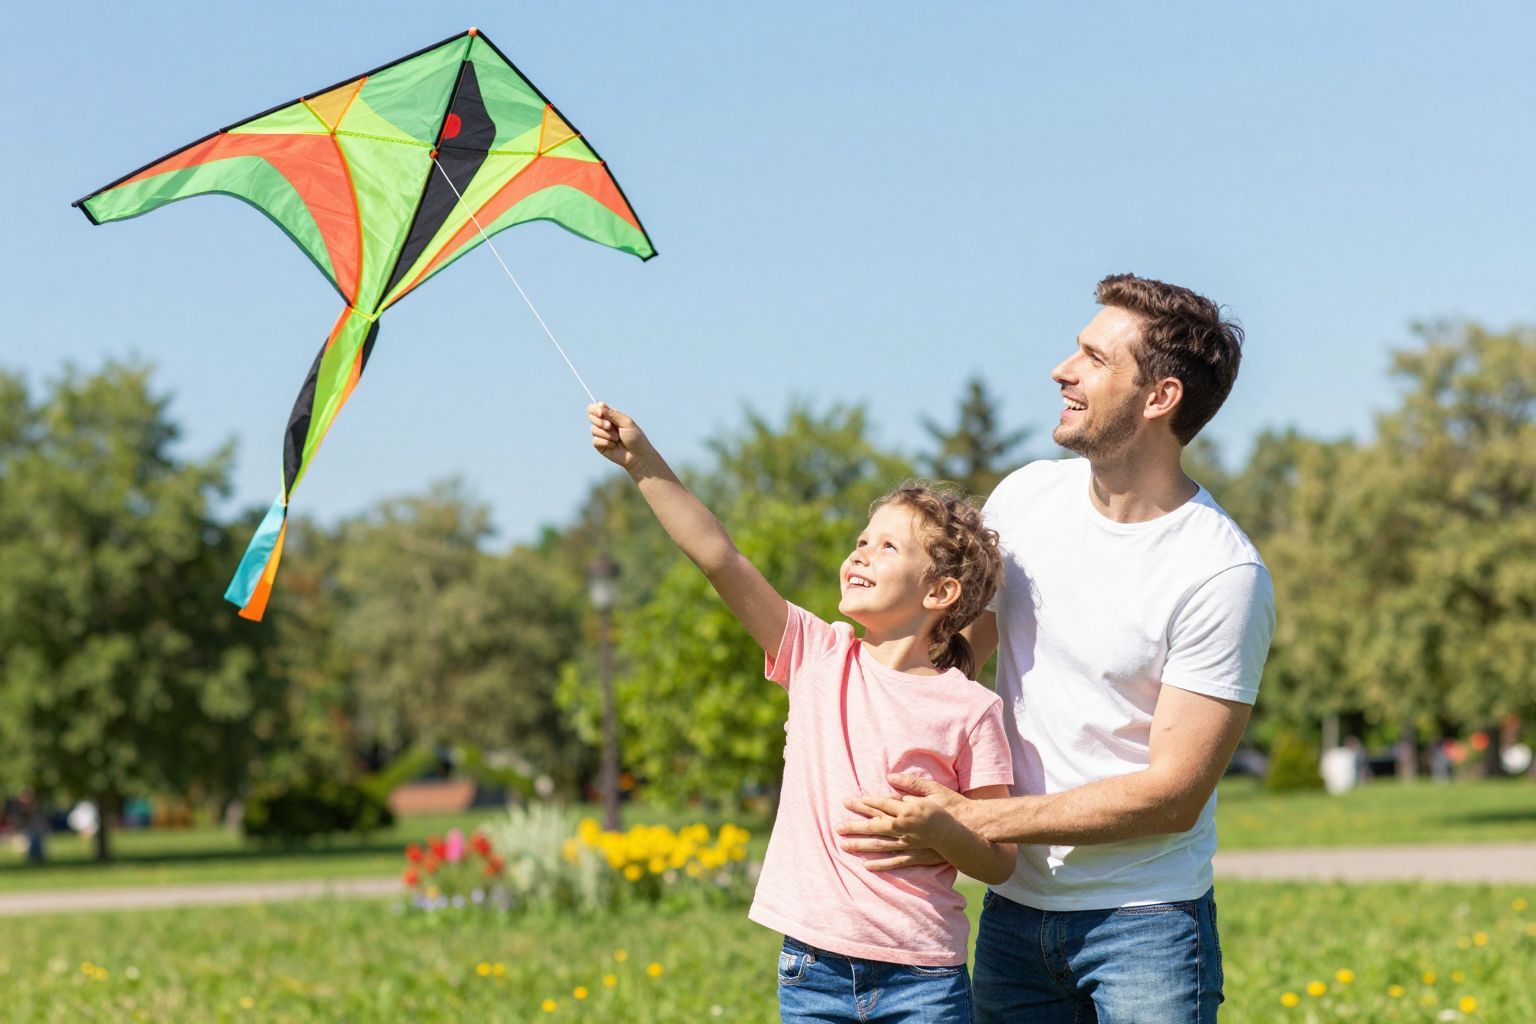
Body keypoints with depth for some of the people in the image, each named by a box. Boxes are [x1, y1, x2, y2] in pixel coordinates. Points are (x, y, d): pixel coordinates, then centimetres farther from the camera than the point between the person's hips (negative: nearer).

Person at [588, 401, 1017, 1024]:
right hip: (812, 968, 2)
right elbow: (719, 557, -4)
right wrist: (640, 458, -9)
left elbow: (1000, 862, 0)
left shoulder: (970, 710, -3)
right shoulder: (818, 658, 4)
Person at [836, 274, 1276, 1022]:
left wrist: (970, 824, -19)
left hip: (1144, 920, -5)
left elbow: (1174, 795, -17)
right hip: (1014, 908, 5)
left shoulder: (1225, 575, -16)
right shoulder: (1025, 498, 2)